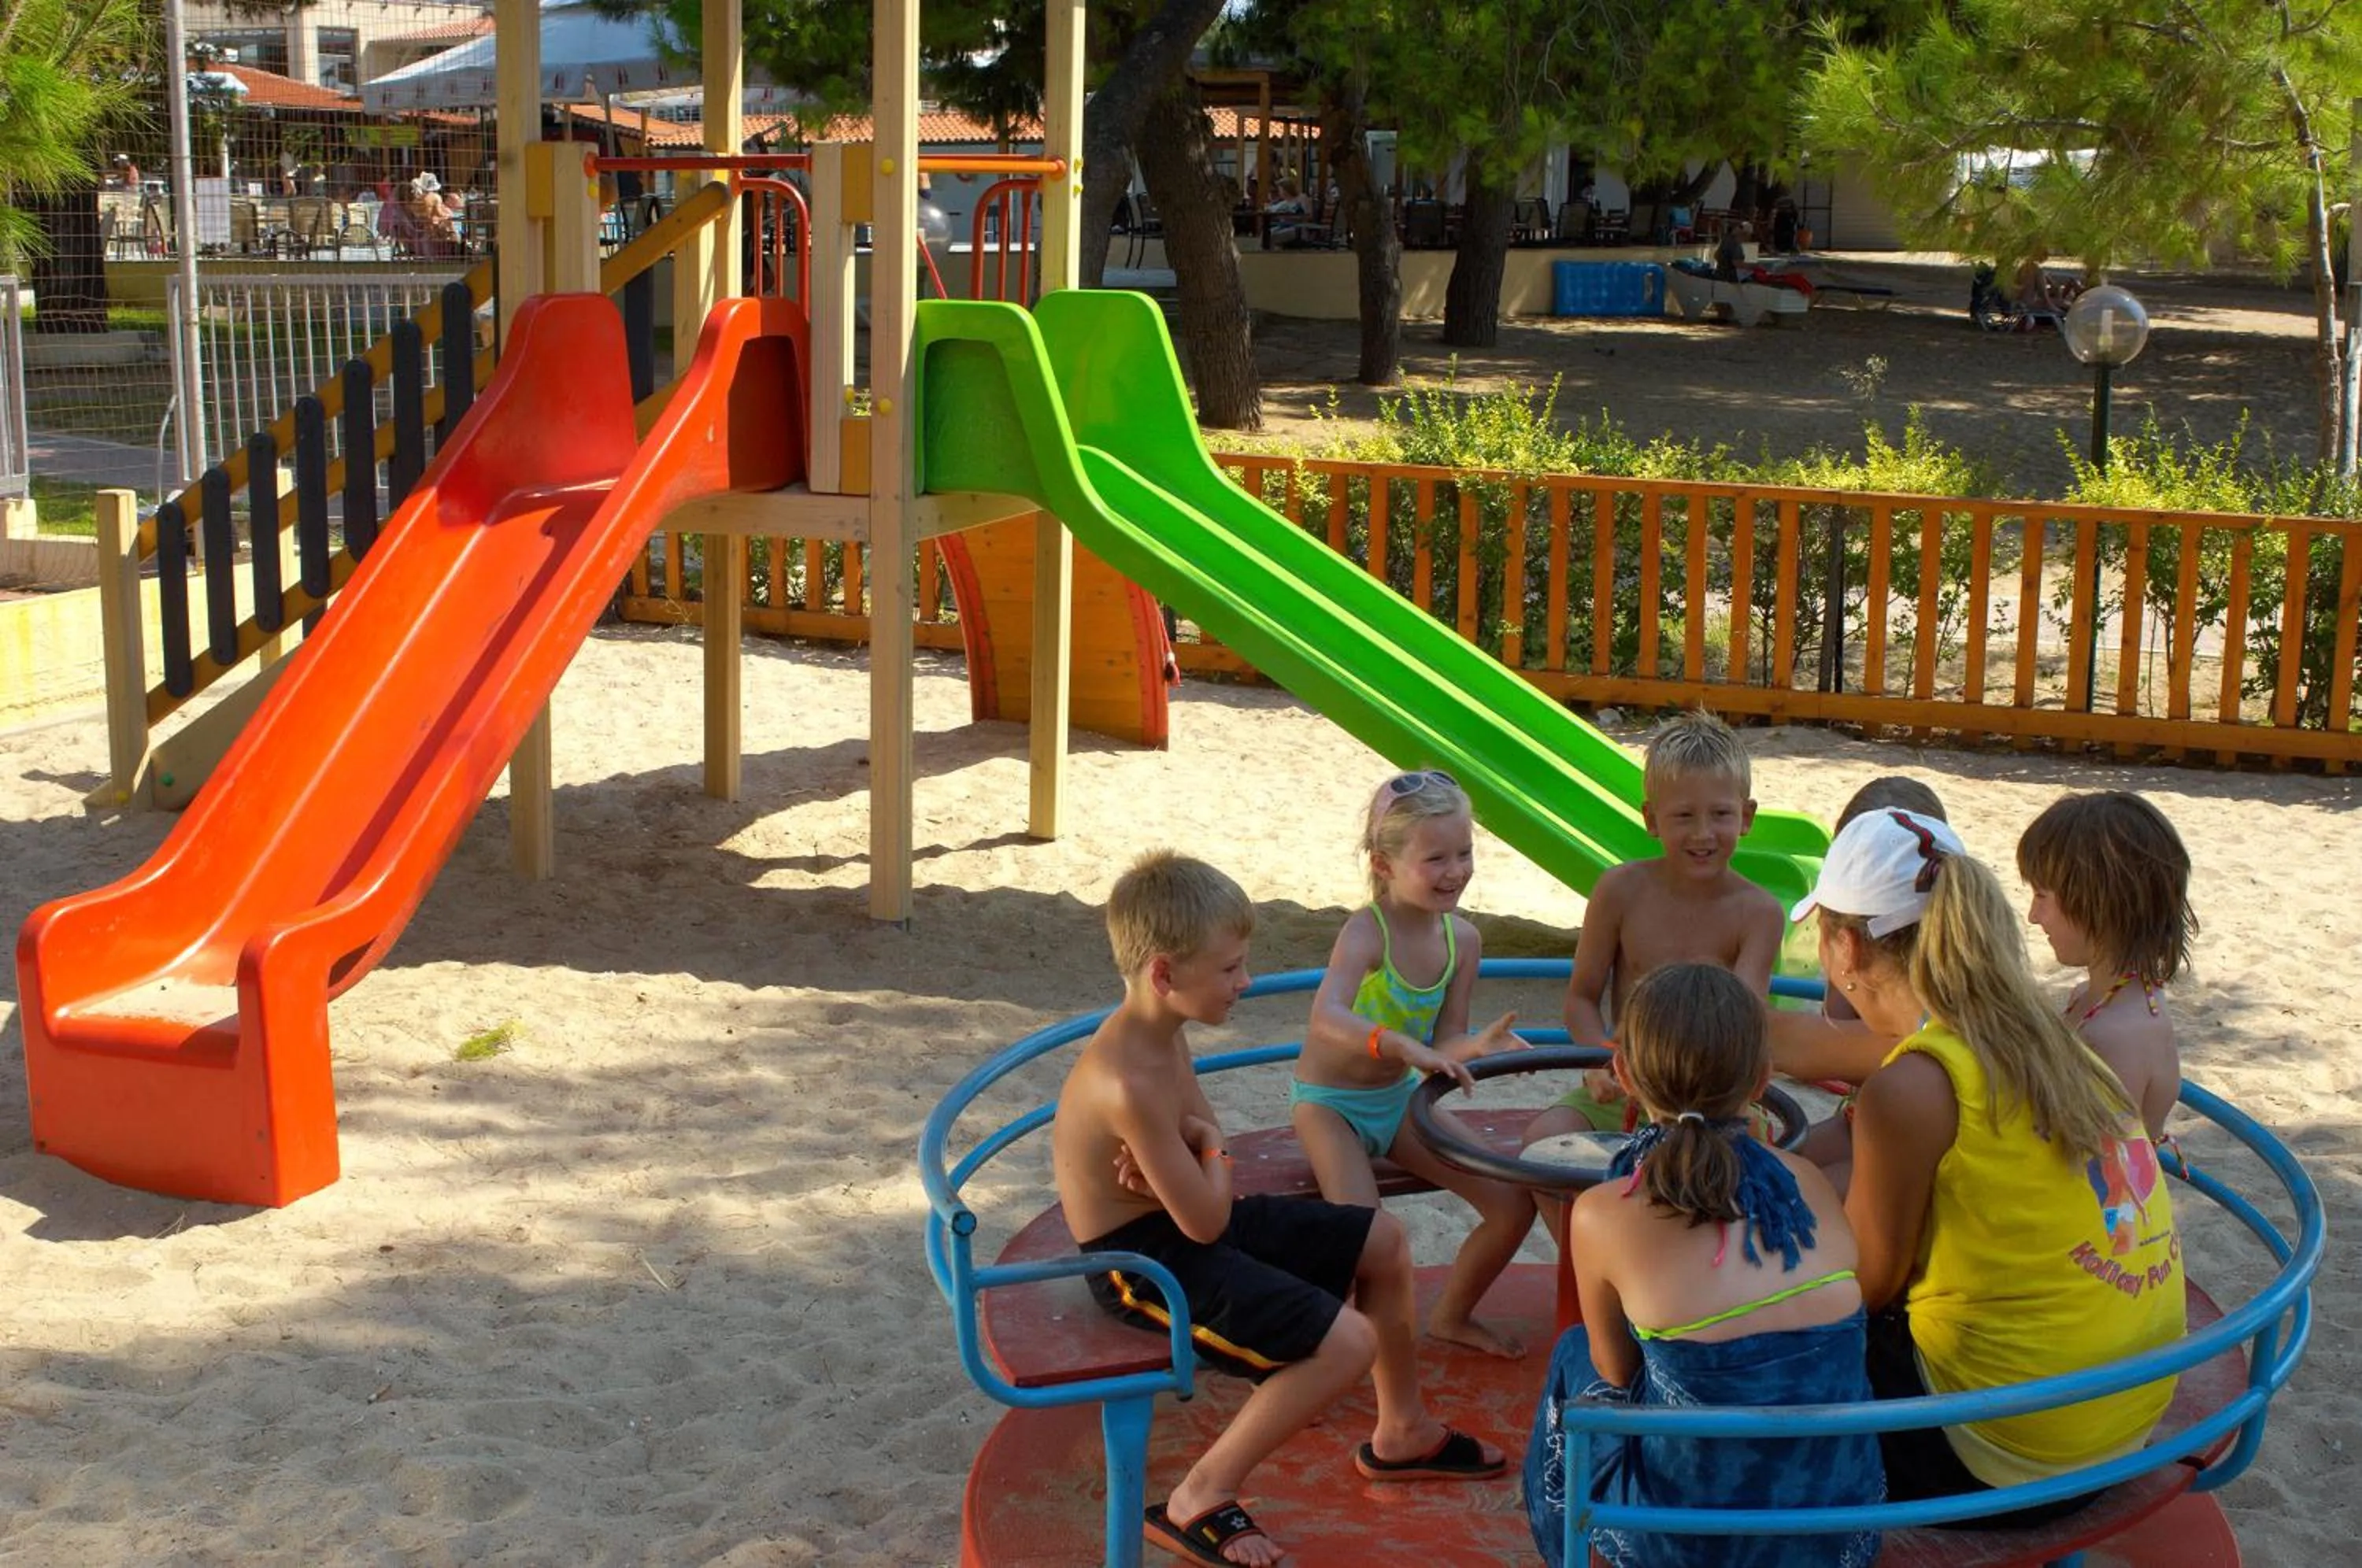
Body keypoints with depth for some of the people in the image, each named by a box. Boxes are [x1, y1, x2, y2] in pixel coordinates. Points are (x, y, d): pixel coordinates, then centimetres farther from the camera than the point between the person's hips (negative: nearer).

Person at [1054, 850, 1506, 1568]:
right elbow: (1204, 1222, -27)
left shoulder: (1165, 1034, 0)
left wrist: (1181, 1173, -17)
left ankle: (1403, 1431, 35)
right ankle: (1197, 1502, -9)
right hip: (1143, 1260, -10)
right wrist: (1211, 1156, -6)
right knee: (1346, 1342, -20)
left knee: (1382, 1241, 15)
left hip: (1180, 1222, 10)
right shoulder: (1128, 1083, -31)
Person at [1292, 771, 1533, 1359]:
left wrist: (1478, 1047, -27)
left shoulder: (1462, 939, -6)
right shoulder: (1367, 933, -27)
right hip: (1329, 1103, -7)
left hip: (1399, 1098, 7)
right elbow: (1326, 1018, -46)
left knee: (1514, 1204, 1)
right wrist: (1405, 1046, -60)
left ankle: (1452, 1315, 25)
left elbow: (1442, 1050, -5)